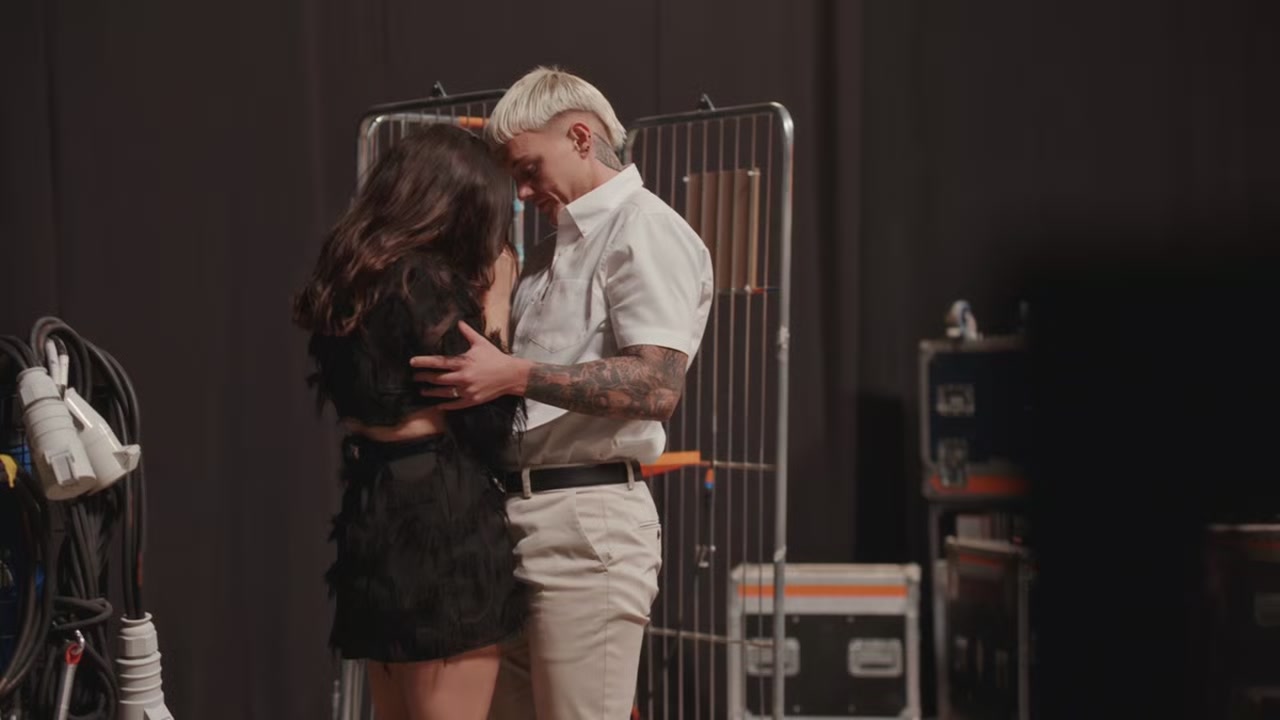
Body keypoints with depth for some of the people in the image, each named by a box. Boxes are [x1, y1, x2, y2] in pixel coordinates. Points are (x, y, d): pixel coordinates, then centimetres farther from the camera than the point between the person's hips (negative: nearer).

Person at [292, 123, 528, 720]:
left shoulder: (350, 279, 10)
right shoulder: (425, 282, -14)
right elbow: (488, 420, -11)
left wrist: (476, 298, 12)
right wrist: (496, 305, -1)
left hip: (374, 509, 9)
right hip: (445, 518, -9)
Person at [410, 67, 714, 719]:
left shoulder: (646, 232, -5)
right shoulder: (550, 254, 24)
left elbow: (657, 386, -18)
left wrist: (517, 376, -23)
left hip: (588, 518, -9)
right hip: (516, 516, 9)